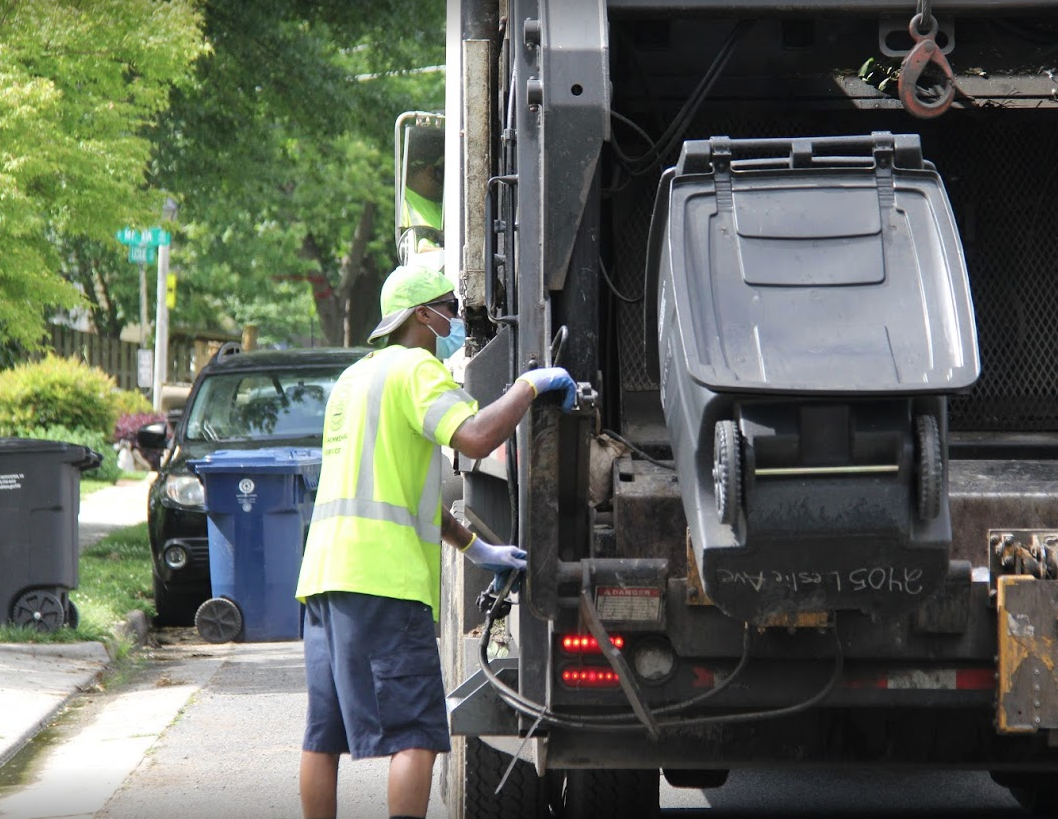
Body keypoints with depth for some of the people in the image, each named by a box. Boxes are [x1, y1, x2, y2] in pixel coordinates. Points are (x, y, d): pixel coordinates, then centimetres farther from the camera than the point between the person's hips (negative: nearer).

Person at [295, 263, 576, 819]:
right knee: (415, 735, -11)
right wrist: (530, 385, -9)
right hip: (385, 575, -9)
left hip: (324, 569, 9)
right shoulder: (415, 368, -4)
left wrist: (476, 548, 30)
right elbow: (475, 438, -22)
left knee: (324, 733, 9)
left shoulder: (355, 377, 26)